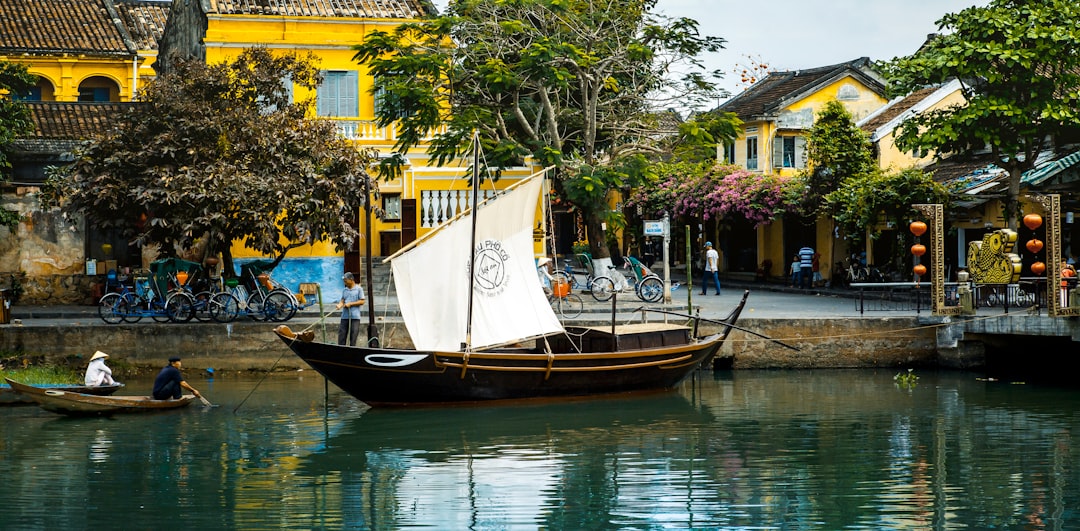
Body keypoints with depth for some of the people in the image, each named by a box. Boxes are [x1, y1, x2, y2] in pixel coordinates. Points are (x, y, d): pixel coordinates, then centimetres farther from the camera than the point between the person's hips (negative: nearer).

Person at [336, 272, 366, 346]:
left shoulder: (359, 289, 1)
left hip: (355, 316, -5)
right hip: (345, 316, 5)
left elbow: (362, 301, -4)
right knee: (342, 334, 1)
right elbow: (342, 301, 12)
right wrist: (340, 305, -11)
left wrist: (350, 304, -11)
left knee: (353, 335, -3)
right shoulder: (344, 290, 16)